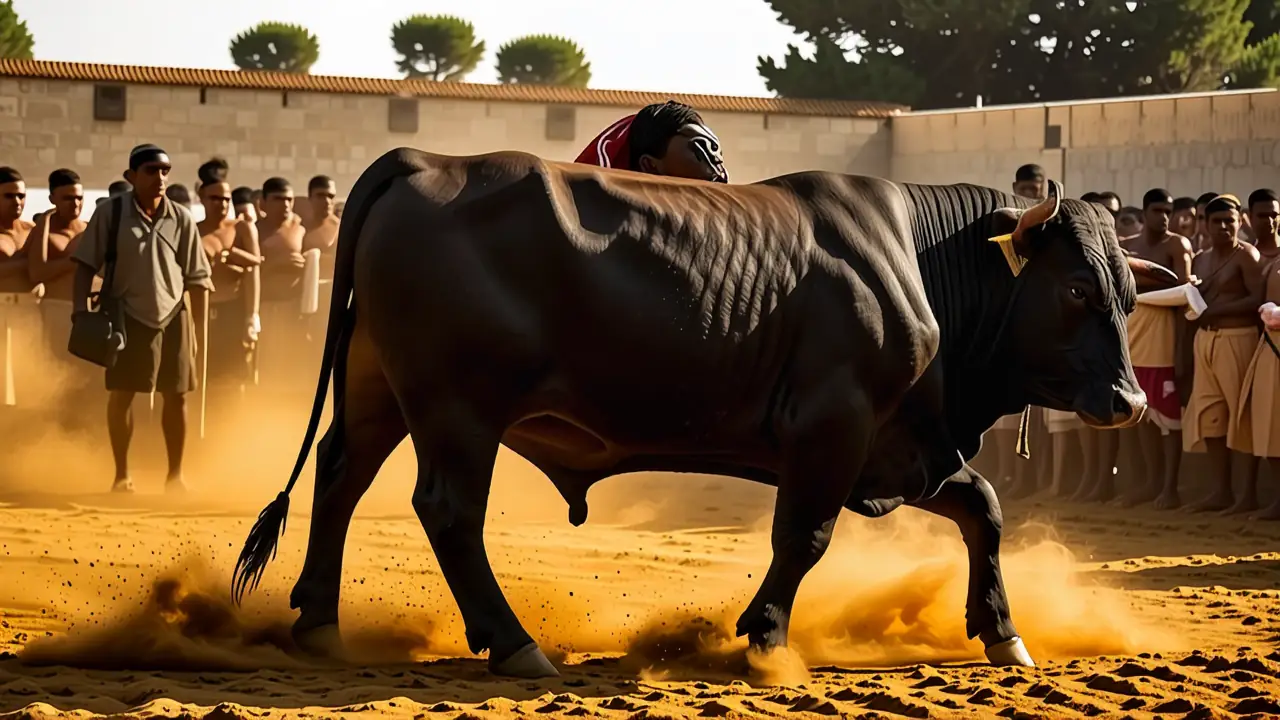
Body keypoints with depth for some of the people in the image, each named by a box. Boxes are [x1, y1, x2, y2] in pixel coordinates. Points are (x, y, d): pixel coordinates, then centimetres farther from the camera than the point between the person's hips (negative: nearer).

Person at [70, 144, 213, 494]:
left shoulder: (182, 219, -2)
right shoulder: (110, 213, -5)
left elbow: (198, 279, 3)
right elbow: (86, 265, -1)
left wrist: (200, 331, 2)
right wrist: (80, 311, -11)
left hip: (173, 317, 2)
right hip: (127, 316, -1)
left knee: (176, 396, 4)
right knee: (121, 394, 1)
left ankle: (175, 474, 16)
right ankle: (121, 475, 12)